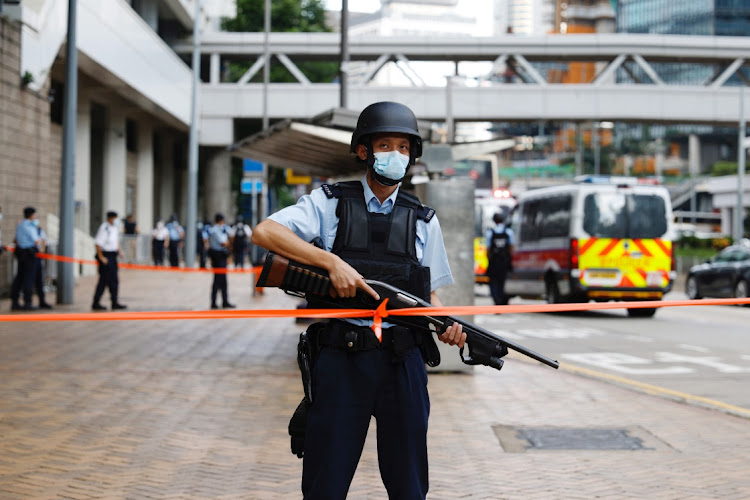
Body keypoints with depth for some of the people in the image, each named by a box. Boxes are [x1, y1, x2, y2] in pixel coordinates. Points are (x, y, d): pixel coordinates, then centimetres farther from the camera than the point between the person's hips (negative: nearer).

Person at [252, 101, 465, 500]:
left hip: (402, 362, 3)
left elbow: (428, 291, 16)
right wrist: (332, 261, -20)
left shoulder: (423, 221, 12)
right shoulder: (331, 203, 3)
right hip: (340, 358, -2)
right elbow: (264, 232, -9)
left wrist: (446, 325, -7)